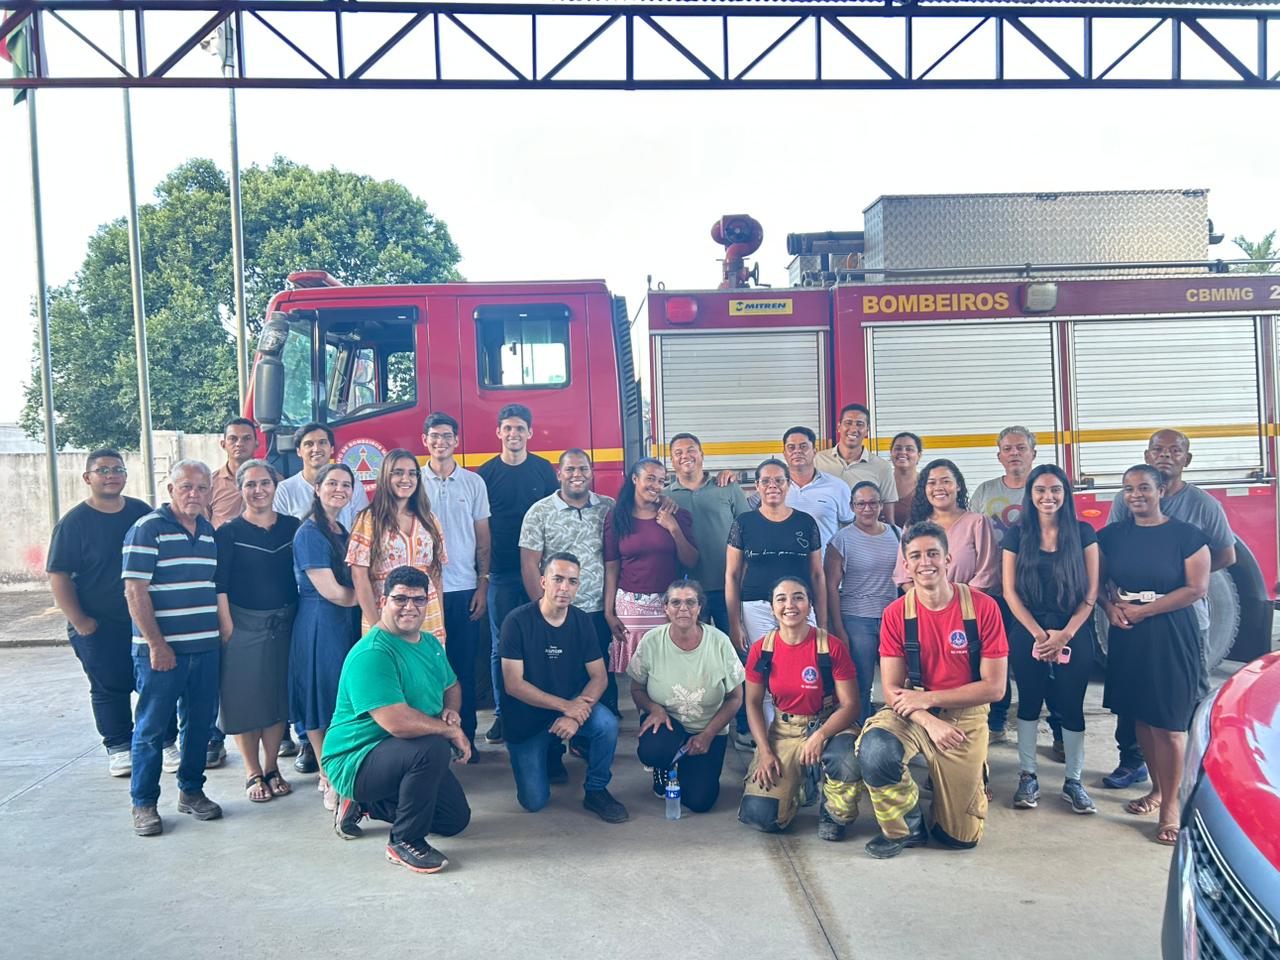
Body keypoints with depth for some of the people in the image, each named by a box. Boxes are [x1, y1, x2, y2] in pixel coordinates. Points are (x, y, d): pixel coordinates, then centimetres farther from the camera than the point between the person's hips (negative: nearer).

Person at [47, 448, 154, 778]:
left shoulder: (142, 512, 4)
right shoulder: (74, 522, -7)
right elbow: (58, 576, -8)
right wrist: (79, 622, -12)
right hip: (99, 627, -3)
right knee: (110, 689, 6)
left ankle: (166, 742, 19)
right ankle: (119, 748, 21)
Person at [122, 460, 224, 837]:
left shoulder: (209, 531, 12)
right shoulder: (147, 529, -8)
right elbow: (135, 592, -12)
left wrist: (221, 632, 14)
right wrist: (156, 644, -15)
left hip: (206, 647, 6)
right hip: (161, 649, -6)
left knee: (201, 723, 12)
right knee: (151, 727, 3)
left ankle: (191, 791, 27)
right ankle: (143, 803, 16)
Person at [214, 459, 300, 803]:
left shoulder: (292, 527, 5)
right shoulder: (229, 532, -4)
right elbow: (219, 586, -7)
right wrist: (227, 628, -13)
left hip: (284, 624, 3)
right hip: (244, 626, -3)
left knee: (280, 696, 9)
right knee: (245, 699, 2)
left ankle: (271, 768, 23)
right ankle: (253, 774, 15)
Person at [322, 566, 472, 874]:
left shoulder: (430, 643, 4)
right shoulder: (372, 654, -26)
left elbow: (452, 687, 19)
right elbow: (397, 722, -35)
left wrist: (451, 711, -5)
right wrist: (451, 732, -22)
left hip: (406, 757, 9)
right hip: (356, 760, -9)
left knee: (456, 819, 12)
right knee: (433, 747, -35)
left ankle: (365, 804, 23)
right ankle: (405, 842, -14)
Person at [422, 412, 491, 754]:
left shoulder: (474, 483, 7)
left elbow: (483, 539, 8)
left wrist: (483, 585, 1)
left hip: (465, 589, 1)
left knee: (465, 666, 6)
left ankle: (466, 736, 15)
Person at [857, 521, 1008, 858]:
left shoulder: (983, 607, -12)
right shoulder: (896, 613, -7)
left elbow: (994, 687, -11)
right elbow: (892, 690, -7)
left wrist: (928, 698, -16)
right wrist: (930, 722, -24)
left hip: (965, 715, 0)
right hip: (911, 713, 1)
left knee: (963, 837, 3)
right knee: (874, 751, -33)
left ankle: (971, 785, 38)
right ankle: (906, 827, -4)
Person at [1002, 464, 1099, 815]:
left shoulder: (1083, 533, 0)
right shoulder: (1017, 534, 1)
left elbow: (1091, 592, -2)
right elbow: (1010, 591, -1)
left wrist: (1065, 635, -10)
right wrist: (1039, 634, -9)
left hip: (1074, 634, 0)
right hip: (1028, 633, 1)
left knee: (1071, 707, 4)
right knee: (1029, 703, 8)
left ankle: (1073, 781, 17)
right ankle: (1027, 777, 19)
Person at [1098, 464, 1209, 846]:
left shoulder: (1186, 535, -5)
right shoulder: (1112, 535, 7)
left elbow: (1197, 588, -10)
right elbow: (1098, 581, 11)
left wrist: (1142, 611, -12)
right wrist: (1111, 608, -10)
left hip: (1171, 637, -4)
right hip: (1126, 637, 4)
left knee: (1169, 723, -2)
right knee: (1141, 716, 10)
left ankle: (1171, 805, 8)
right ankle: (1157, 790, 26)